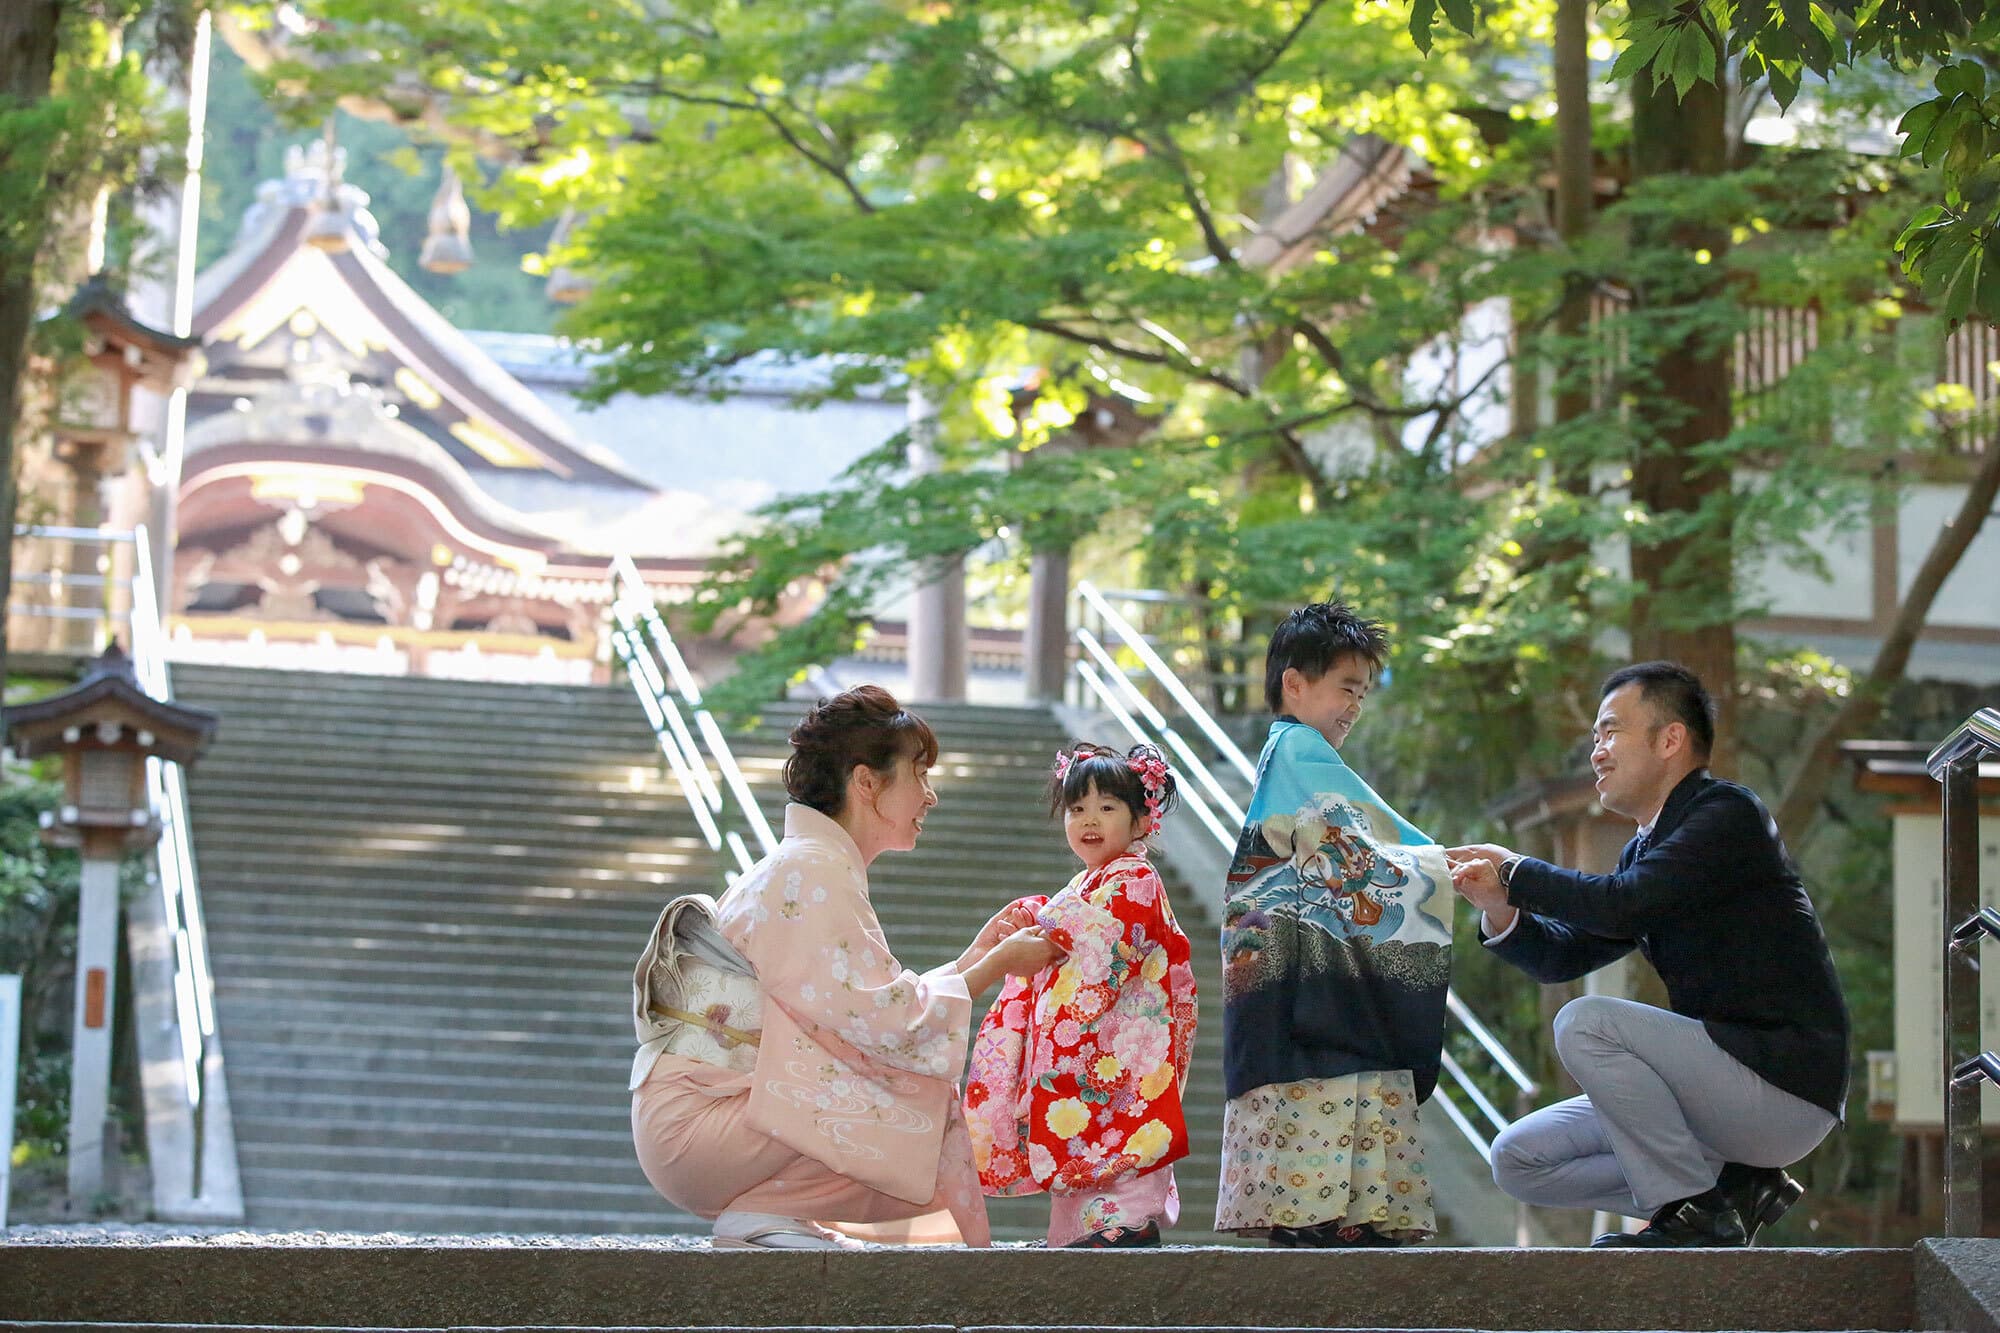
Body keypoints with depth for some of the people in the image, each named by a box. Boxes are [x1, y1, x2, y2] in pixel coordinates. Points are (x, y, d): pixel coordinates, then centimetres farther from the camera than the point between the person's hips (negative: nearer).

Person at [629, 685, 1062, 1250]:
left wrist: (973, 958, 14)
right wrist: (995, 968, -7)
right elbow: (885, 1023, -18)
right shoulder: (811, 872, -14)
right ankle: (758, 1220, -11)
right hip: (699, 1119, -10)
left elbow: (870, 1008, 13)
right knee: (926, 1110, -14)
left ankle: (766, 1212, 1)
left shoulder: (814, 867, 18)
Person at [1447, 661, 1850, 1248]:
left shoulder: (1729, 812, -12)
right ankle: (1732, 1185, 4)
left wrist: (1516, 871, -9)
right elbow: (1564, 953, 15)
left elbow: (1623, 905, -25)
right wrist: (1500, 910, -6)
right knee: (1519, 1159, 5)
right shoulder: (1647, 847, 16)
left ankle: (1695, 1213, -14)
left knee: (1586, 1022, -25)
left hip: (1784, 1085, -9)